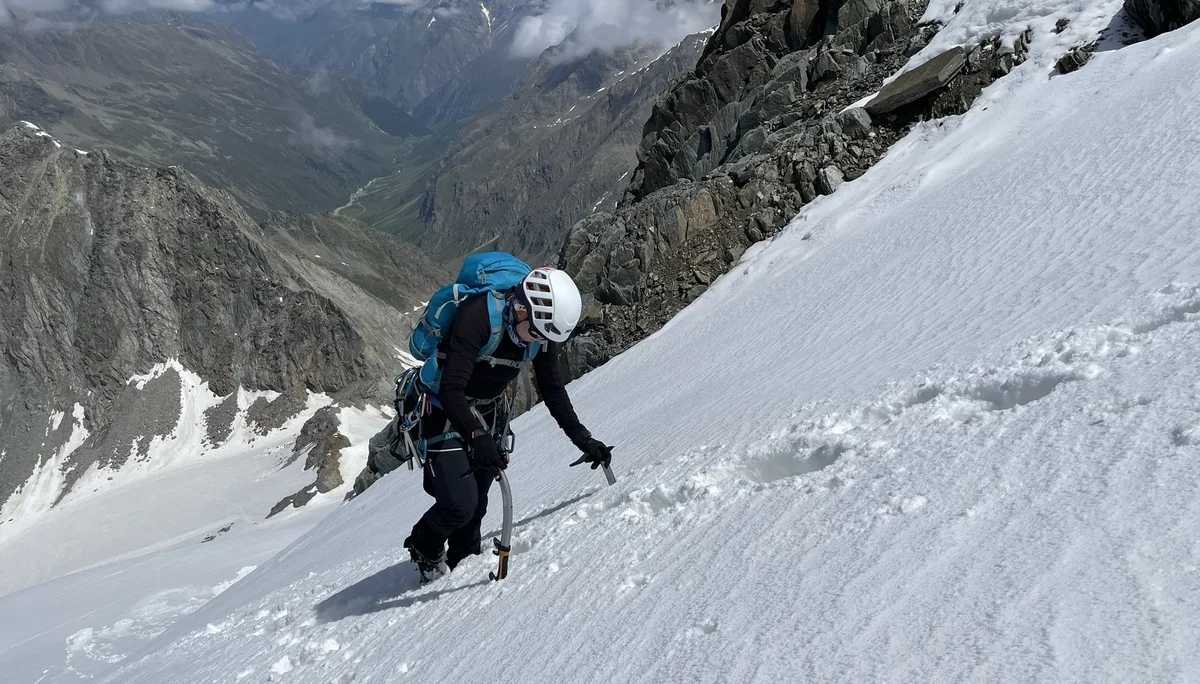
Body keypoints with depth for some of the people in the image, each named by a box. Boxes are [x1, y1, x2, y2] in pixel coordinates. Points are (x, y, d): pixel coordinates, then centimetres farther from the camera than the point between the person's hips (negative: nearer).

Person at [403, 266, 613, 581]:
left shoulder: (542, 328, -11)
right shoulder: (477, 316, -32)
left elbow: (552, 389, 0)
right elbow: (450, 390, -38)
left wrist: (582, 437, -7)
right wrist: (477, 438, -50)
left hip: (485, 414, 6)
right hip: (443, 411, -6)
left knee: (476, 505, 11)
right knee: (459, 505, -13)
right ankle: (425, 548, 19)